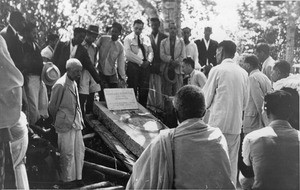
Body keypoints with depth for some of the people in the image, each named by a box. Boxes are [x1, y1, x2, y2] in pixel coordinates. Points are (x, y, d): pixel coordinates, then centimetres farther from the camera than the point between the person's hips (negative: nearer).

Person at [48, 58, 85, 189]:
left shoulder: (74, 83, 8)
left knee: (79, 151, 11)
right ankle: (68, 180, 17)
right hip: (65, 125, -8)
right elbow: (52, 107, -8)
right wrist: (58, 121, 5)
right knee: (68, 153, 2)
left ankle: (77, 178, 24)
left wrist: (80, 119, 13)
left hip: (76, 123, 8)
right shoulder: (60, 85, -17)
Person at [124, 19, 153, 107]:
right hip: (133, 65, -4)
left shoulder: (146, 38, 16)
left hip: (145, 66, 4)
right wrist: (140, 62, -15)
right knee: (133, 89, -3)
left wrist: (148, 61, -9)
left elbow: (150, 51, 12)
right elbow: (128, 53, -10)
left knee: (144, 89, 4)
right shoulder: (128, 38, 2)